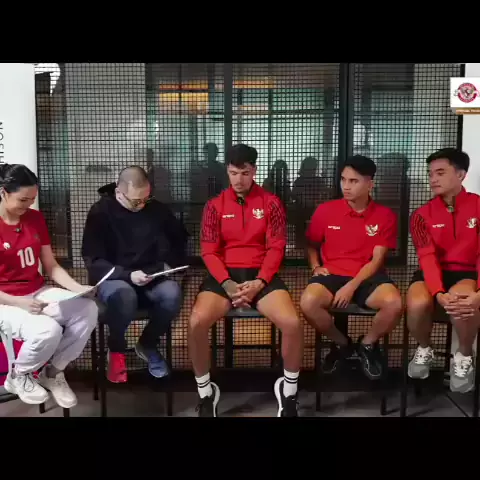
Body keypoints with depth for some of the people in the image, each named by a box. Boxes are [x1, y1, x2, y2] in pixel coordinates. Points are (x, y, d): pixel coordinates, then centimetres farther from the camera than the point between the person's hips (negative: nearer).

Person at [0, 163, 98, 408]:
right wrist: (21, 303, -25)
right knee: (48, 330, -33)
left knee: (88, 309, -20)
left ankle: (53, 372, 1)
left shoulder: (36, 218, 5)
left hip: (39, 293, 6)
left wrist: (78, 288, -9)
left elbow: (51, 267, 7)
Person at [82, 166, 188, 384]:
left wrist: (170, 264, 1)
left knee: (173, 293, -30)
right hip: (114, 279, -3)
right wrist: (128, 275, -25)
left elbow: (179, 239, 19)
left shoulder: (157, 209, 3)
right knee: (124, 295, -38)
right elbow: (94, 262, -11)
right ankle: (116, 350, -7)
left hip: (152, 279, 3)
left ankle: (147, 344, -2)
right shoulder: (100, 212, -7)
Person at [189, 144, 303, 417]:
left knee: (293, 323, -27)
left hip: (261, 275, 0)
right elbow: (209, 252, 3)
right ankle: (205, 391, -3)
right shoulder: (215, 205, 8)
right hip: (224, 275, 1)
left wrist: (259, 283, -15)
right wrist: (228, 284, -14)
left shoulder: (271, 203, 6)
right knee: (196, 323, -28)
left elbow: (276, 248, 0)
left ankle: (289, 388, 1)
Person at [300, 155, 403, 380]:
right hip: (332, 274, 1)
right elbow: (311, 245, 17)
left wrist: (352, 286, -17)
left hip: (367, 277, 0)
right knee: (308, 302, -32)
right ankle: (341, 343, 1)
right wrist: (316, 266, -4)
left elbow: (377, 260, -4)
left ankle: (367, 344, 3)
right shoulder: (325, 210, 2)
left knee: (394, 303, -33)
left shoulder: (385, 216, 0)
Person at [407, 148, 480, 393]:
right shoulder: (422, 214, 2)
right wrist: (438, 293, -30)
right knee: (417, 304, -32)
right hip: (432, 272, 1)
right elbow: (427, 257, -11)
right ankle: (424, 350, 5)